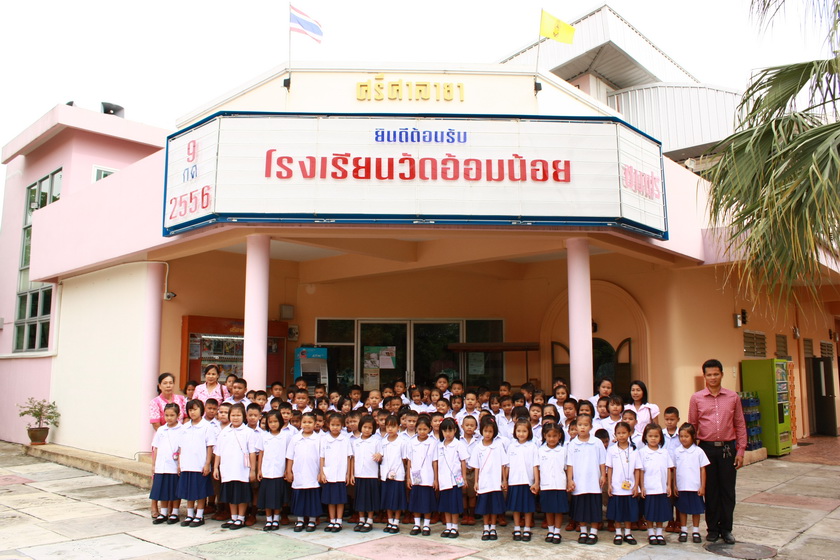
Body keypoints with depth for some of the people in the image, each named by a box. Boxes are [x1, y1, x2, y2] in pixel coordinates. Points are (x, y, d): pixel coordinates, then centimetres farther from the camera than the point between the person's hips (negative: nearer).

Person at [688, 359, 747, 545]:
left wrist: (741, 450, 1)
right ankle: (713, 528, 18)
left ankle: (726, 529, 18)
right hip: (707, 447, 0)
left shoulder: (733, 397, 3)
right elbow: (692, 425, 5)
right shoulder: (696, 398, 1)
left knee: (727, 489, 5)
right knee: (710, 489, 6)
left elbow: (740, 425, 6)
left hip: (728, 447, 1)